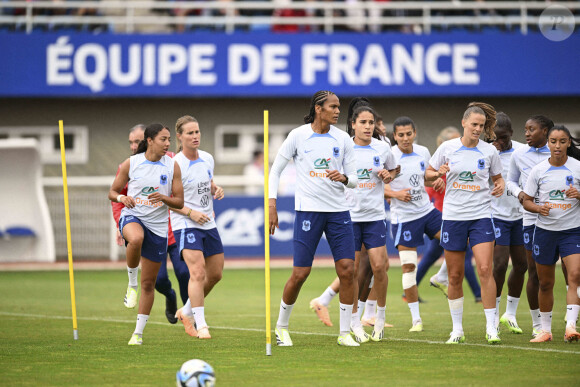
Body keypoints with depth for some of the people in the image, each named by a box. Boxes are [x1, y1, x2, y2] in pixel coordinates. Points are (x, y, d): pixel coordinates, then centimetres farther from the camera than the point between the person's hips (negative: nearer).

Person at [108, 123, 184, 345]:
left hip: (158, 226, 2)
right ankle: (131, 281, -13)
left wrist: (164, 198, -18)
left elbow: (179, 202, 3)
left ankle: (138, 332, 18)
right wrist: (122, 198, -16)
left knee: (149, 284, 5)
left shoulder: (172, 166, 1)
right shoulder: (131, 164, -2)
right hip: (132, 217, -2)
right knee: (136, 239, -41)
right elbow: (112, 192, 7)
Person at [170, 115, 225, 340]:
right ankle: (200, 325, -16)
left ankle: (187, 312, 29)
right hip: (185, 225, -7)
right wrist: (190, 212, -20)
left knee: (215, 274, 11)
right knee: (198, 272, -19)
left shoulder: (207, 159, 6)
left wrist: (216, 190, 0)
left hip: (208, 224, 7)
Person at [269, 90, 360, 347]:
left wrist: (344, 178, -14)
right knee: (300, 273, -5)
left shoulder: (342, 139, 6)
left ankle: (345, 333, 3)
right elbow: (275, 170, 5)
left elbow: (354, 179, 10)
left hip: (338, 210, 3)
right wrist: (271, 204, -3)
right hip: (308, 209, -3)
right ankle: (281, 326, 17)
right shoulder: (298, 136, -2)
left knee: (347, 269, -6)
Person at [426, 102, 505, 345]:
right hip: (453, 216, 0)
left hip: (481, 216, 0)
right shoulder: (448, 148, 0)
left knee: (485, 270, -14)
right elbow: (427, 175, 9)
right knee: (455, 276, 4)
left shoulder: (489, 151, 2)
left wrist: (500, 186, -8)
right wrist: (438, 172, -13)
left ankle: (491, 327, -8)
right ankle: (457, 329, 16)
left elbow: (498, 178, 15)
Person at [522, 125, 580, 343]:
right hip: (545, 230, 2)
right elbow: (527, 201, 6)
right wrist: (539, 208, -15)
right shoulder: (538, 171, 1)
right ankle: (545, 330, 21)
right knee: (545, 283, 8)